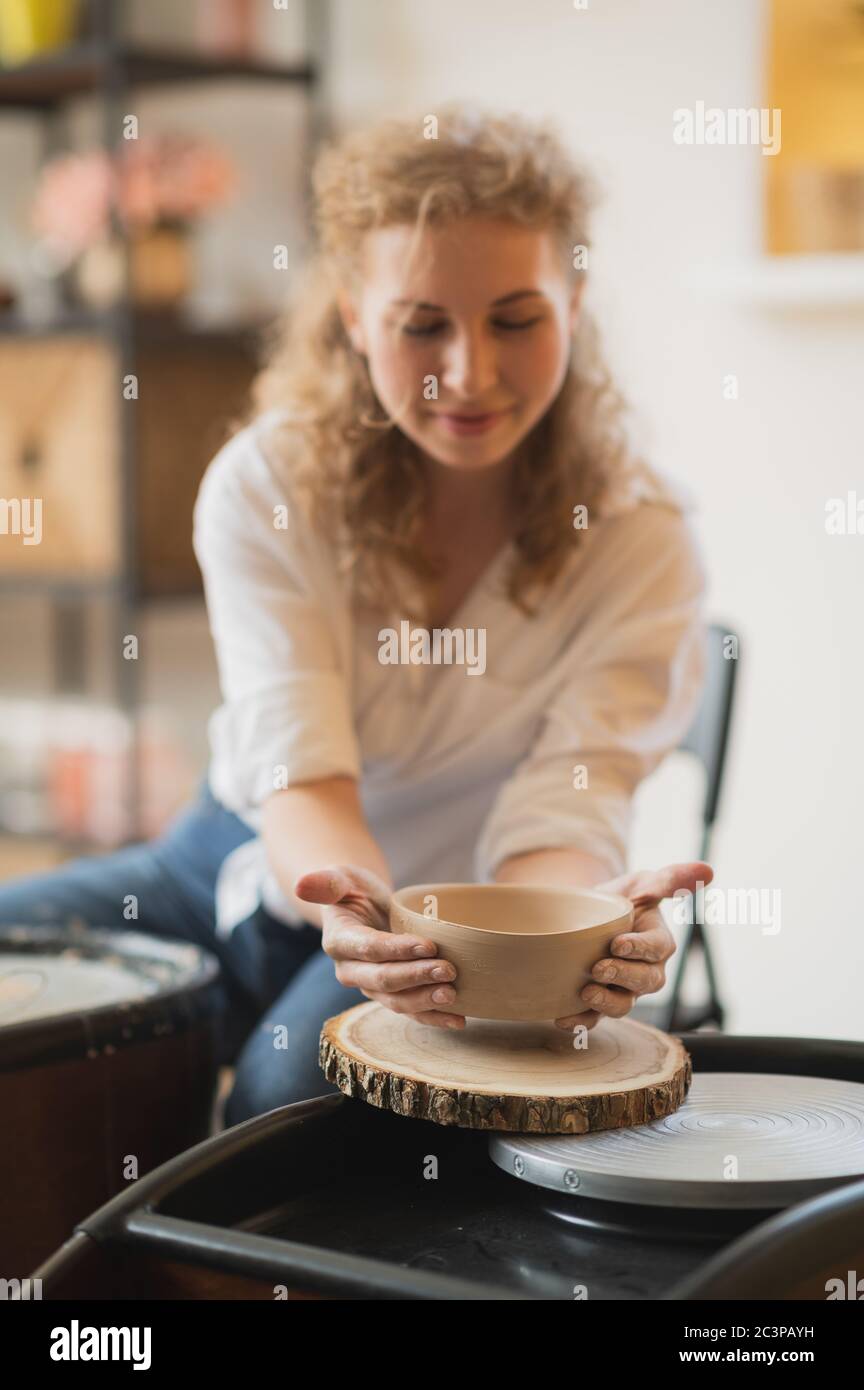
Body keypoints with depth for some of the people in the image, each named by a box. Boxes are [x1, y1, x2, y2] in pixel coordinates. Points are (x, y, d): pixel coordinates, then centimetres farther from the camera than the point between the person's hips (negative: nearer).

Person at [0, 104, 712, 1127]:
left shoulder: (639, 541, -14)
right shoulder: (265, 487, -13)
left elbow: (561, 812, -22)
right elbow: (302, 775, -24)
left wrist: (590, 919, -48)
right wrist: (355, 909, -48)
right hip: (255, 869, 3)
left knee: (304, 1073, -33)